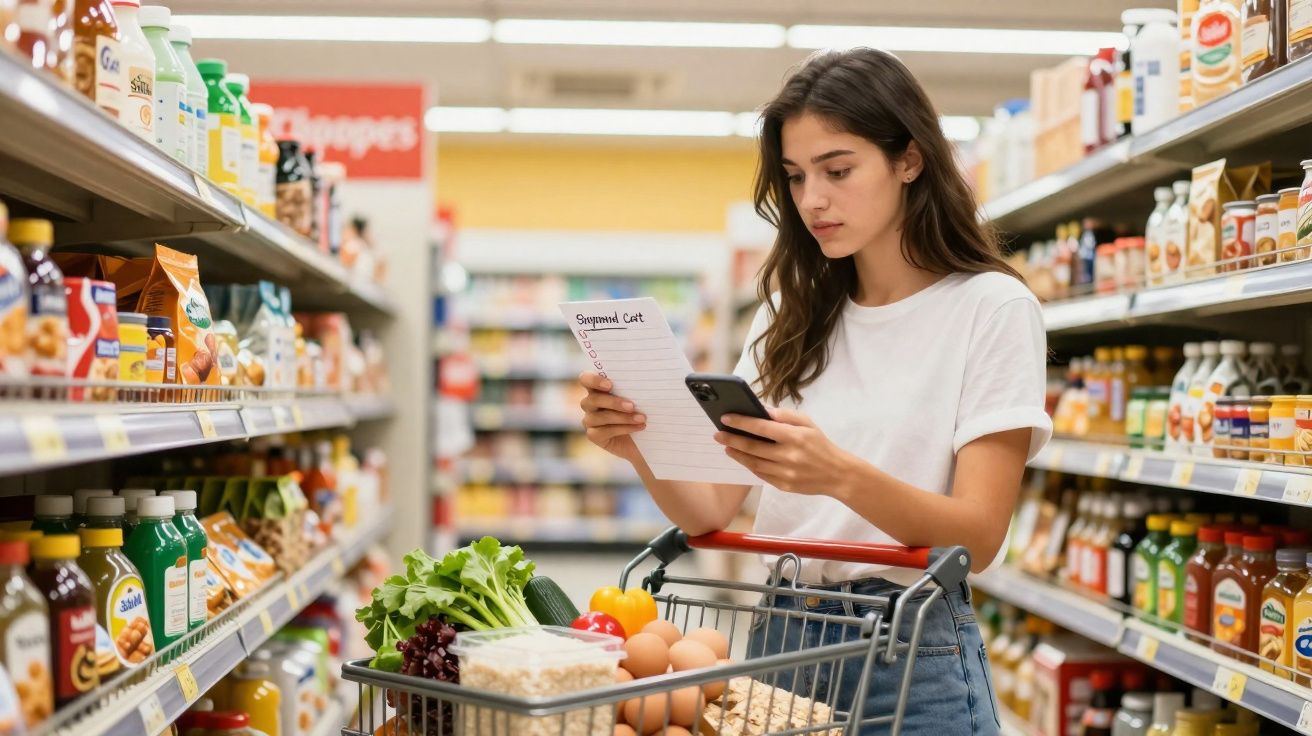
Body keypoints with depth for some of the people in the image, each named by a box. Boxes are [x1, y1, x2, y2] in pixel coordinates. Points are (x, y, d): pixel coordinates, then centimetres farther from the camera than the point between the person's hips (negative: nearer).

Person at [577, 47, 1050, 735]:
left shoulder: (991, 308, -7)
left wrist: (843, 477, -31)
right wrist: (642, 448, -17)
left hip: (914, 659, -4)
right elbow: (712, 512, 4)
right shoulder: (792, 313, 9)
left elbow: (978, 537, -14)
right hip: (780, 640, 5)